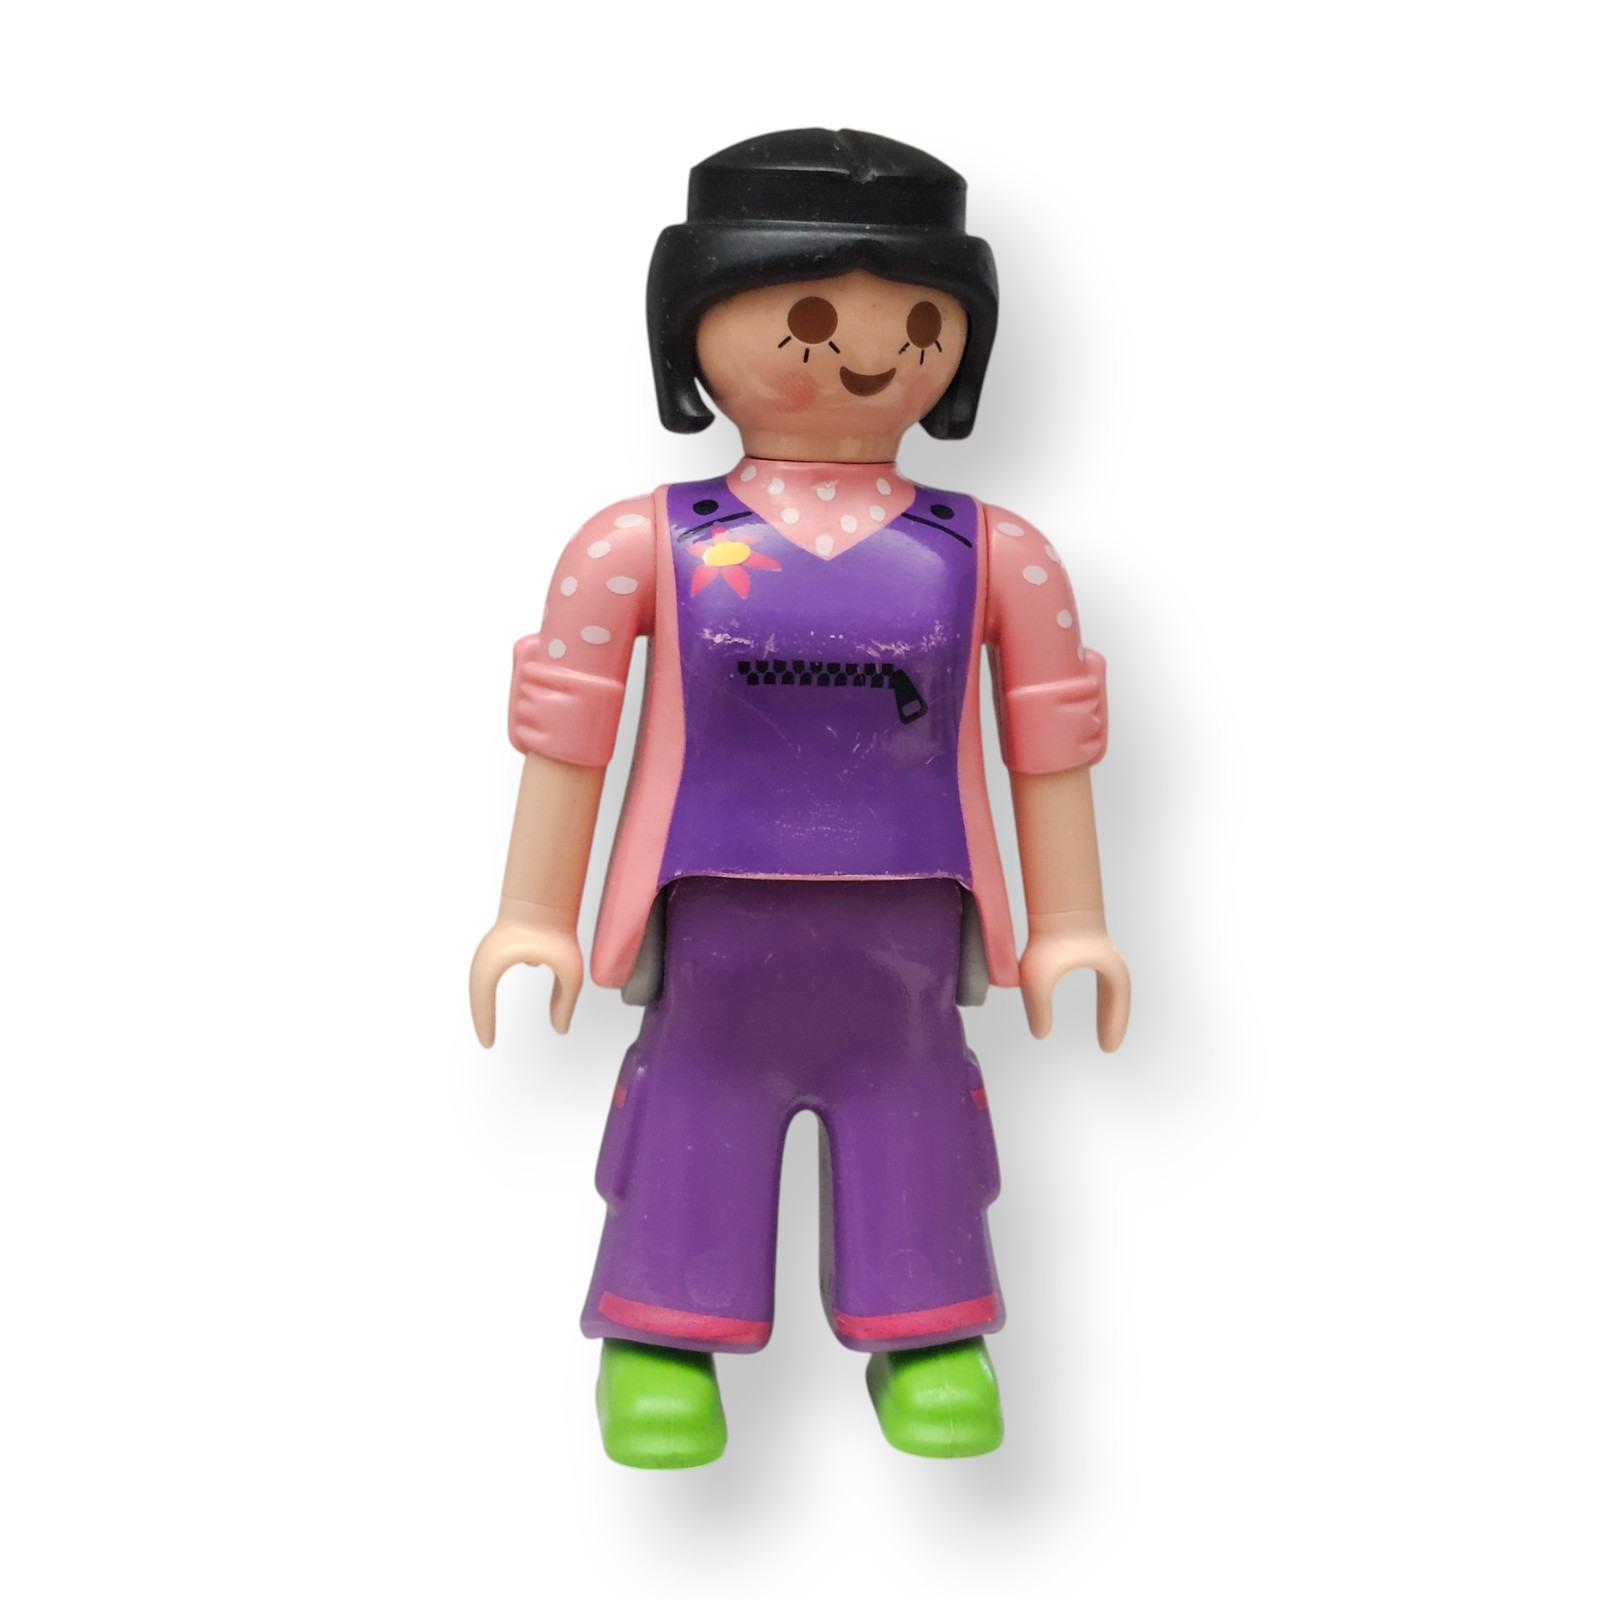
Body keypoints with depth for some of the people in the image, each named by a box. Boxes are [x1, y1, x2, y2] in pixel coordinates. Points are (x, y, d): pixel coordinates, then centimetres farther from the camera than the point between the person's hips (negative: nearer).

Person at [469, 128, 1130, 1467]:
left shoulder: (993, 555, 0)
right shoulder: (644, 546, -4)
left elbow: (1049, 740, 5)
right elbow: (564, 732, -1)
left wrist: (1069, 926, 5)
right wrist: (534, 918, 0)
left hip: (905, 951, 1)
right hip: (718, 943, -1)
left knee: (908, 1105, 11)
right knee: (700, 1106, 8)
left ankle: (927, 1338, 29)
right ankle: (661, 1345, 25)